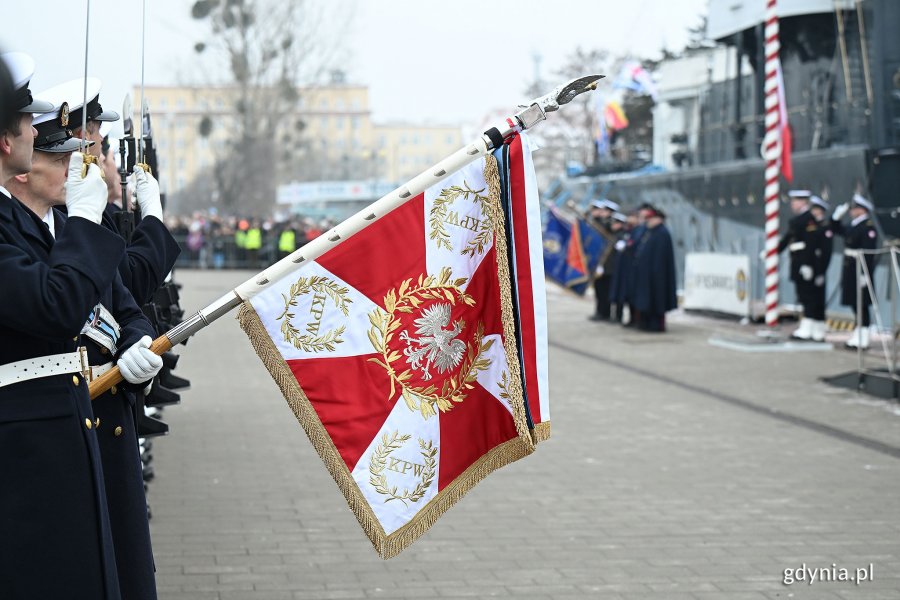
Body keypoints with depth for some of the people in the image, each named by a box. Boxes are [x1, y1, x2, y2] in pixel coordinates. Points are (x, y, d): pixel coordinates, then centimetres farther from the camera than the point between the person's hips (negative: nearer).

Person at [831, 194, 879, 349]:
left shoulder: (869, 228, -15)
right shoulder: (854, 226, 13)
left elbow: (868, 253, -21)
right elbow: (837, 230, 31)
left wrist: (864, 274, -25)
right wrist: (838, 215, 16)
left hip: (860, 271, -9)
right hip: (850, 271, 9)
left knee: (861, 305, -4)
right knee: (855, 305, 14)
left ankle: (863, 340, 0)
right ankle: (858, 336, 22)